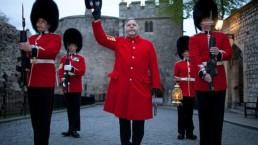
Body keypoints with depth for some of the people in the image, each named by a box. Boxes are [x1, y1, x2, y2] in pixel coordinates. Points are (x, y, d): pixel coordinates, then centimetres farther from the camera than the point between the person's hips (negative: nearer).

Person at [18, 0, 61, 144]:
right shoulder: (31, 38, 20)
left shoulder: (55, 38, 1)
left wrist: (32, 49, -34)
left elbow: (50, 52, -18)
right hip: (32, 80, 7)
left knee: (44, 116, -7)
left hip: (46, 80, -7)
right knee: (35, 115, 11)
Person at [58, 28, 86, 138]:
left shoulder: (80, 58, 5)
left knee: (76, 109, -4)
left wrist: (72, 69, -24)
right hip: (67, 87, 3)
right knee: (69, 109, 7)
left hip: (76, 87, -3)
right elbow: (60, 71, 4)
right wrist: (63, 80, -14)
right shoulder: (64, 59, 13)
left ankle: (73, 129, -2)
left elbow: (82, 71, -7)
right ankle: (72, 129, 12)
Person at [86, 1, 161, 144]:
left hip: (140, 88, 0)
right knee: (123, 118, 9)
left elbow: (154, 67, 5)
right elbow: (101, 38, -2)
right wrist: (97, 18, -14)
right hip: (121, 87, 1)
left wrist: (156, 85, -1)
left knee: (139, 119, 5)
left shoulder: (148, 44, 8)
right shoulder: (118, 42, 9)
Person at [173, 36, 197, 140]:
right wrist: (177, 79, -13)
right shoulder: (178, 64, 5)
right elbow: (175, 77, 6)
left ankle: (190, 132, 13)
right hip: (182, 92, -2)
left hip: (192, 93, 2)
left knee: (190, 113, 7)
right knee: (182, 113, 0)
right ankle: (181, 132, 8)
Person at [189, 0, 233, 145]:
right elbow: (194, 57, -7)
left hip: (219, 81, 2)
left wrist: (219, 53, -20)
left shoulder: (222, 36, 15)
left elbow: (230, 53, 3)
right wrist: (203, 73, -24)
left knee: (217, 116, 3)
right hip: (202, 82, -1)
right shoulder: (194, 39, 8)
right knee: (204, 117, 3)